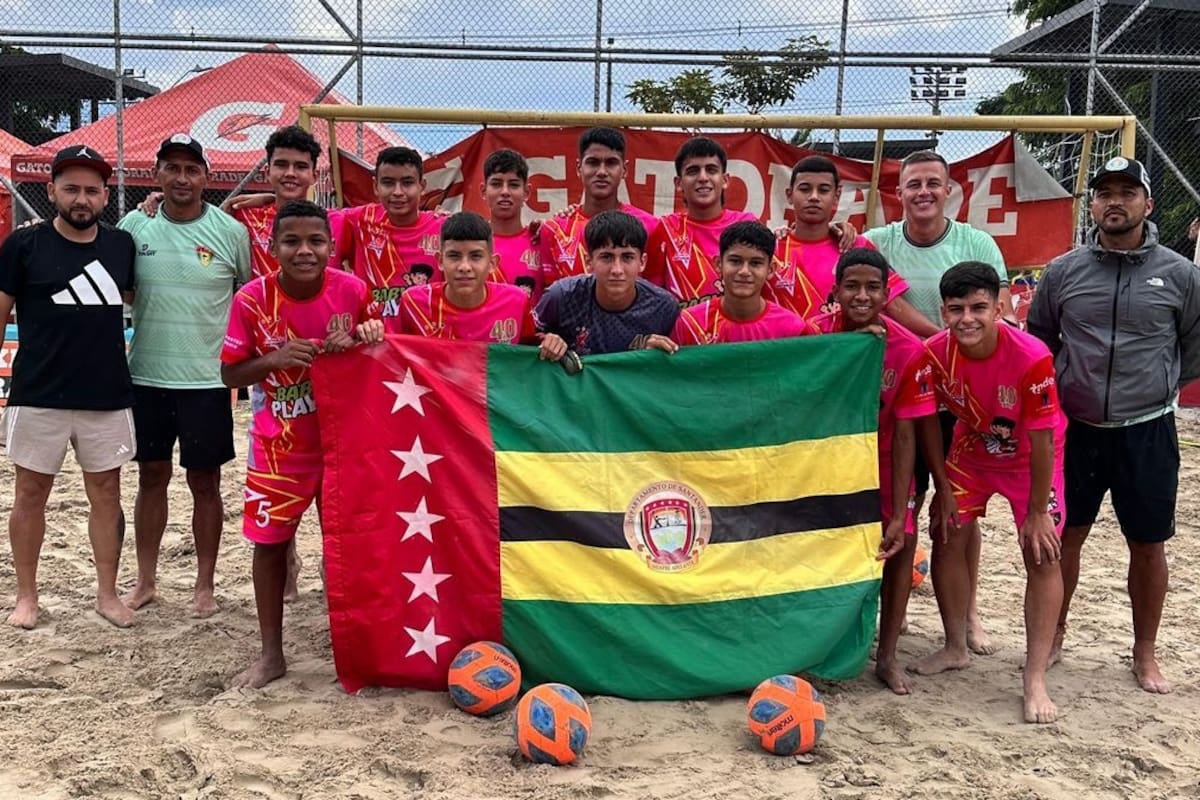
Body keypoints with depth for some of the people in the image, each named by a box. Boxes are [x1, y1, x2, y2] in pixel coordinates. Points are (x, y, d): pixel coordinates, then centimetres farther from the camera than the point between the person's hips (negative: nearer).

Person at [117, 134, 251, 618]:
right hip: (146, 378, 2)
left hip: (208, 381, -2)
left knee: (205, 482, 7)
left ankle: (204, 585, 20)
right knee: (151, 477, 13)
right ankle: (146, 581, 26)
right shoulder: (134, 226, 1)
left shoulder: (230, 231, -4)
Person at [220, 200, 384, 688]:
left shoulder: (353, 290, -12)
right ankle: (271, 654, 18)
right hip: (280, 444, 0)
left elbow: (378, 346, 3)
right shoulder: (252, 300, -13)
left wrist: (358, 345, -20)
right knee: (269, 541, 4)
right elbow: (230, 375, -6)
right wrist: (274, 359, -25)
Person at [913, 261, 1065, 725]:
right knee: (947, 539, 4)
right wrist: (942, 487, -6)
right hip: (971, 451, 4)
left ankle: (1036, 680, -4)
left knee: (1042, 555, -10)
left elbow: (1042, 439, -25)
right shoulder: (935, 353, -23)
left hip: (1030, 458, -4)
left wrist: (1036, 512, -19)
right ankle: (956, 649, 24)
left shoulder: (1031, 358, -34)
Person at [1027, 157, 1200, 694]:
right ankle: (1053, 635, 28)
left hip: (1147, 432, -1)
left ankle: (1145, 652, 26)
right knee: (1063, 535, 10)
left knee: (1147, 545, 10)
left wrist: (1154, 387, 7)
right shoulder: (1063, 271, 0)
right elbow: (1037, 343, 11)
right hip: (1075, 428, 1)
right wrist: (1065, 389, 7)